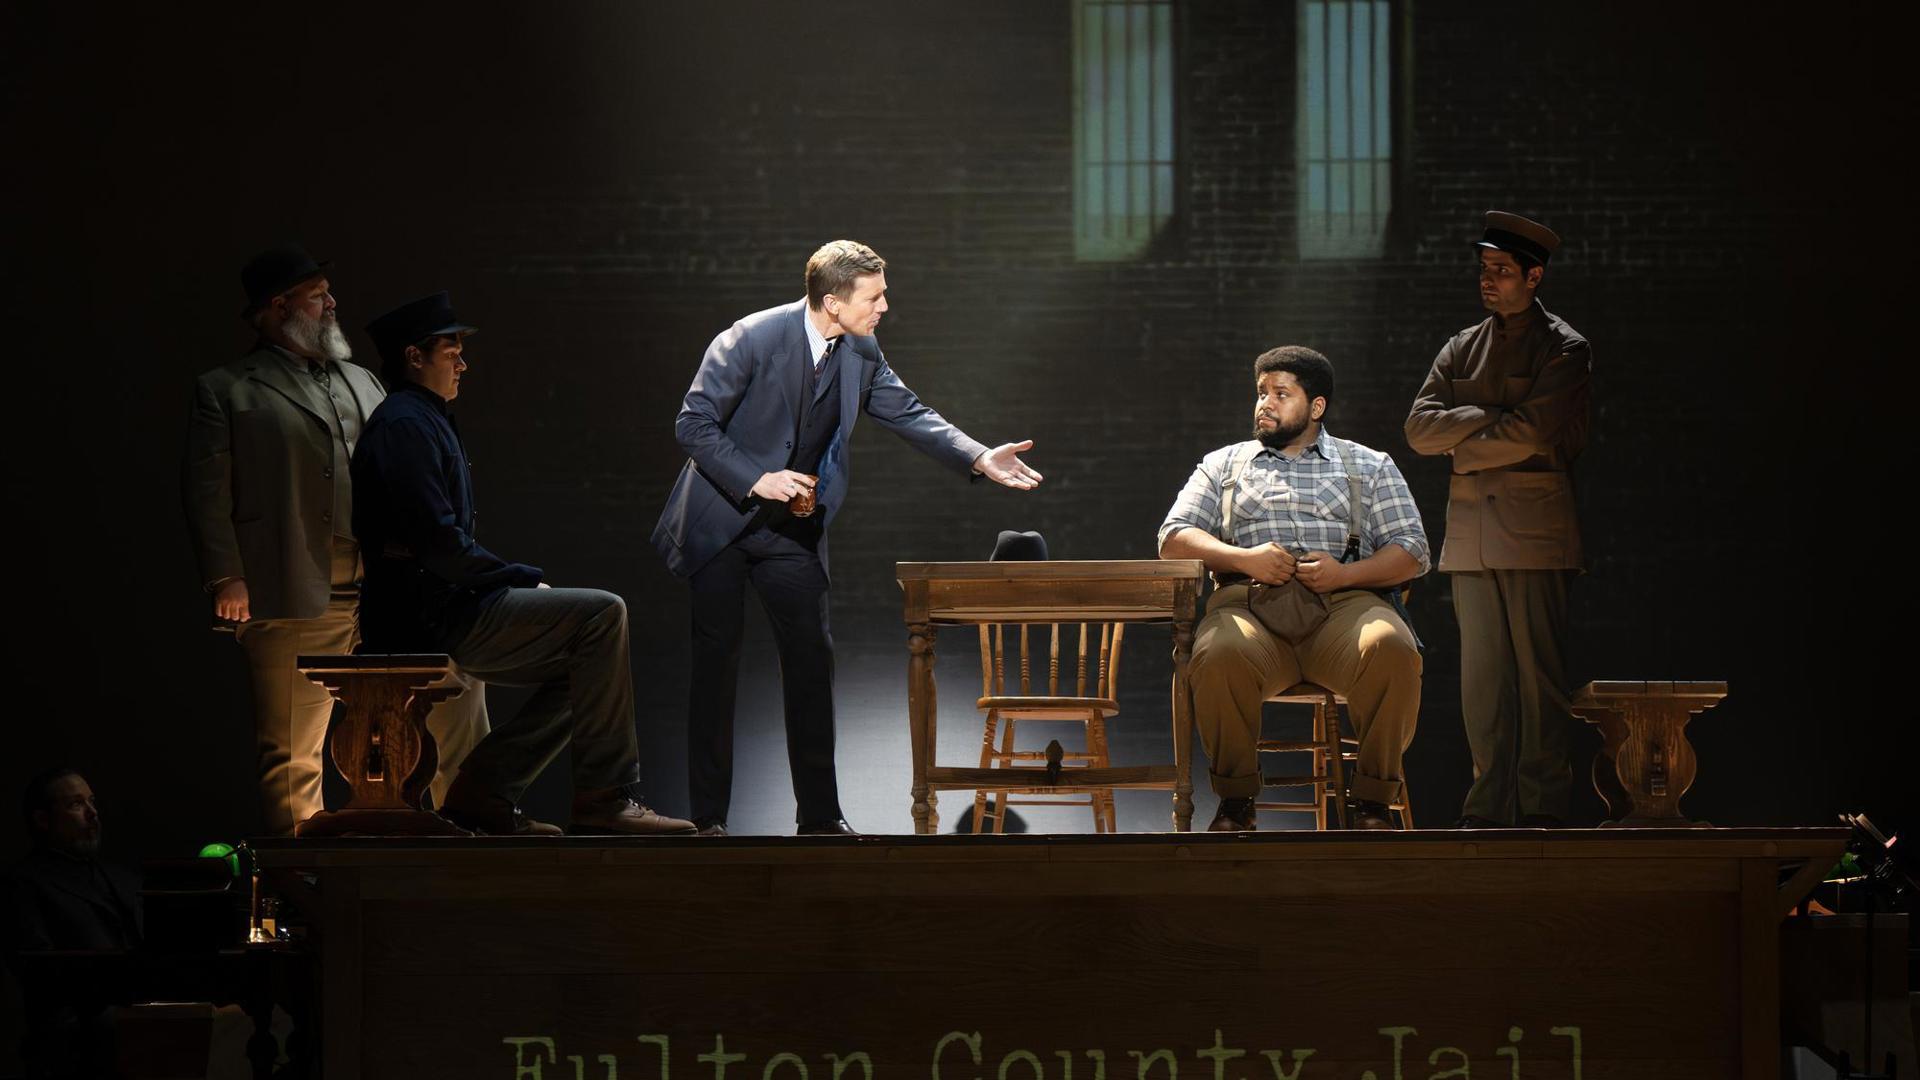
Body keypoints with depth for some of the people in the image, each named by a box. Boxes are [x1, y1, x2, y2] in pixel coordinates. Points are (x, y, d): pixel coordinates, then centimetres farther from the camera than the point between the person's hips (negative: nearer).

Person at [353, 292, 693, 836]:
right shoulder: (404, 425, -10)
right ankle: (604, 799, -16)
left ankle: (483, 792, 8)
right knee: (600, 613, -15)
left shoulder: (425, 422, 24)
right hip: (428, 621, -11)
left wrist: (521, 581, 10)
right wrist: (525, 579, -10)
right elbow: (439, 545, -20)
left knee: (582, 667, 13)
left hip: (443, 612, 11)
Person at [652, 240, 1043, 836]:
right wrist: (756, 480, -25)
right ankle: (708, 817, 6)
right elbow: (694, 424, -17)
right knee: (717, 663, -2)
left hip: (793, 525, 5)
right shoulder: (751, 340, -21)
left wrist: (979, 458, -10)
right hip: (722, 517, -5)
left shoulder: (861, 354, -3)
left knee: (812, 658, 1)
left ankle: (820, 814, 8)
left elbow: (909, 414, 3)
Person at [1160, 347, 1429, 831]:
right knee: (1219, 656, -37)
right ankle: (1236, 799, -18)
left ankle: (1370, 800, -21)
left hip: (1344, 602, 0)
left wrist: (1346, 574, -7)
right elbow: (1174, 538, 14)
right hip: (1249, 603, 0)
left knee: (1392, 650, -36)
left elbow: (1411, 552, 13)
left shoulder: (1370, 467, 23)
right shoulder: (1223, 464, 26)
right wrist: (1244, 559, -5)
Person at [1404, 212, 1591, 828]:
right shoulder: (1463, 348, 17)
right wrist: (1490, 419, -5)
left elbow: (1532, 432, -13)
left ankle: (1543, 806, -4)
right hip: (1470, 532, 5)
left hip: (1535, 529, -5)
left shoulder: (1564, 350, 1)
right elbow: (1419, 428, 7)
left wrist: (1464, 448, -1)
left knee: (1538, 668, -6)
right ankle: (1489, 807, 3)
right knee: (1482, 672, 2)